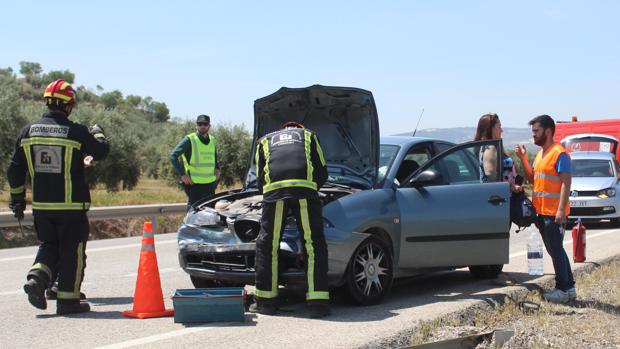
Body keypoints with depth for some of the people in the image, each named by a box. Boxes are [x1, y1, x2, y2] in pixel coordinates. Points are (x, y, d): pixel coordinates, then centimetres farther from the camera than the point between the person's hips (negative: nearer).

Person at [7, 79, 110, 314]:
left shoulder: (28, 132, 3)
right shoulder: (77, 132, -11)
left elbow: (15, 170, 7)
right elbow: (101, 152, 5)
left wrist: (17, 198, 18)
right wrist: (98, 134, 25)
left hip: (41, 206, 4)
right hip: (71, 206, -4)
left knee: (49, 245, 20)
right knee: (72, 251, 6)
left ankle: (37, 278, -4)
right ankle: (68, 300, 9)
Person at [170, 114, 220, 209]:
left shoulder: (212, 140, 12)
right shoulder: (189, 140, -7)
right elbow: (173, 156, -10)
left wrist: (217, 168, 12)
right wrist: (182, 174, -15)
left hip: (210, 183, 6)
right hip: (195, 183, -6)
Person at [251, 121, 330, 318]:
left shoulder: (265, 141, 33)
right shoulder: (308, 136, 31)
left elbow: (260, 180, 28)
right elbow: (322, 173, 24)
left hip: (274, 189, 1)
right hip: (305, 189, 0)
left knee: (267, 244, 10)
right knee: (314, 245, 3)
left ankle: (266, 301, 13)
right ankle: (318, 303, -1)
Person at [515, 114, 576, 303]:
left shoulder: (559, 153, -13)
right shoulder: (540, 154, 16)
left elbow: (566, 182, -18)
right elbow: (532, 178, 20)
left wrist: (561, 209, -24)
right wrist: (523, 158, 8)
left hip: (554, 213, -10)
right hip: (541, 211, 10)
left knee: (556, 250, -6)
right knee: (554, 250, 14)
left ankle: (563, 289, -1)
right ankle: (569, 287, 22)